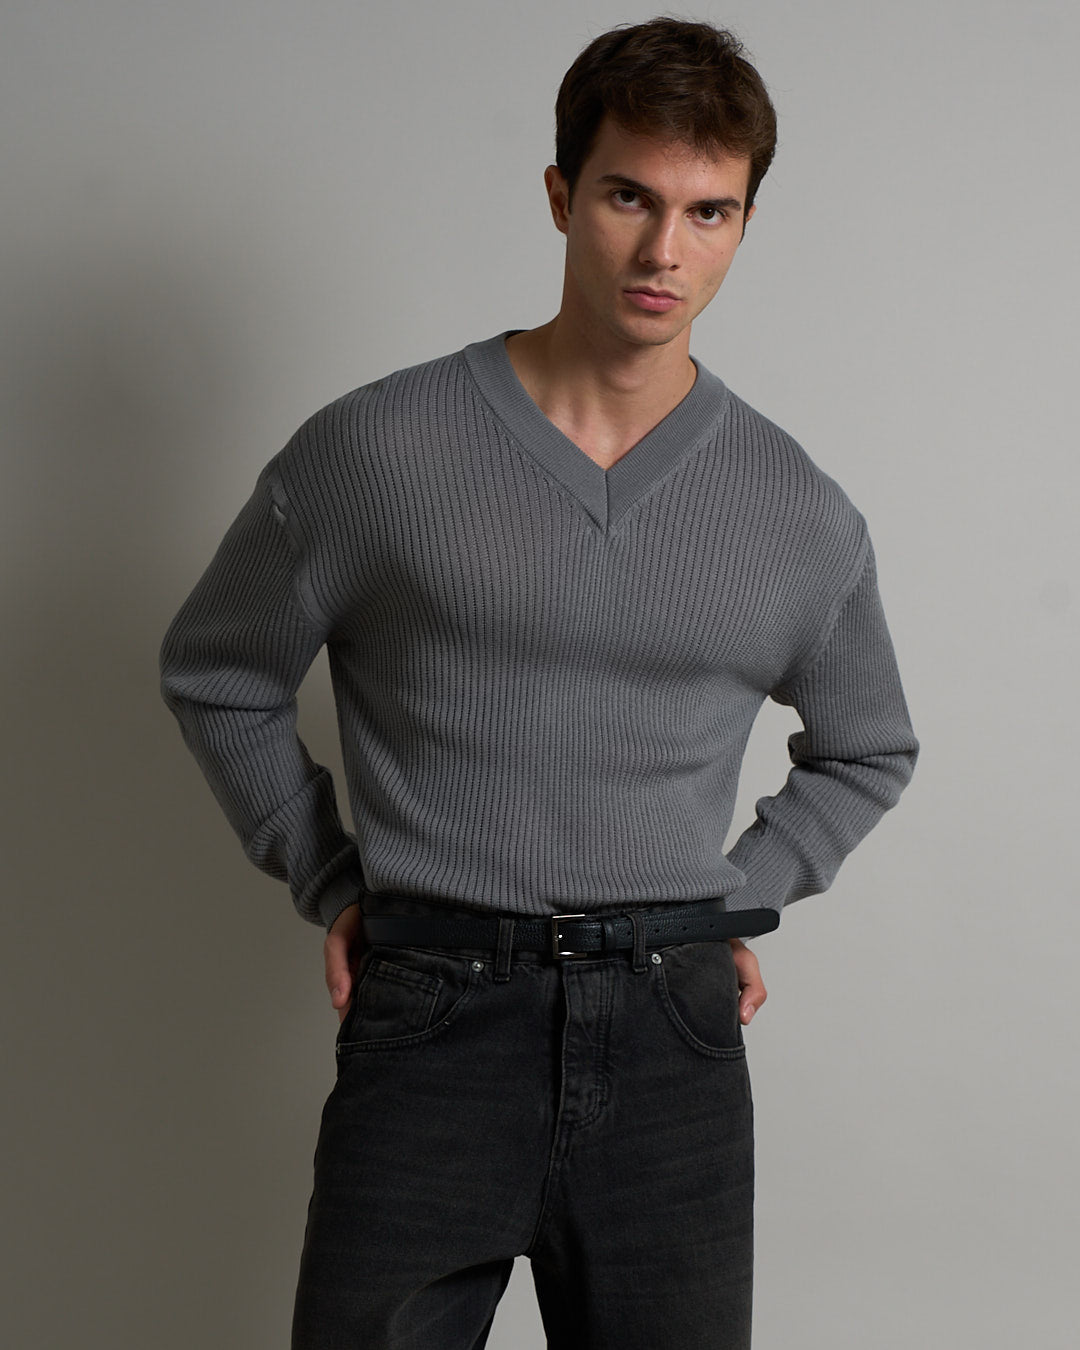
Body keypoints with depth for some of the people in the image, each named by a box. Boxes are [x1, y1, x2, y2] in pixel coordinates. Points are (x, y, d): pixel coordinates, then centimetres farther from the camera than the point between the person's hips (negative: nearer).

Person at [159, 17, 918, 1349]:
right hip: (431, 1025, -2)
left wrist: (740, 898, 10)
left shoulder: (802, 516, 5)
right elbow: (216, 675, 11)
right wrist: (333, 883, 6)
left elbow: (867, 749, 22)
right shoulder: (376, 449, -2)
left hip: (673, 1038, 2)